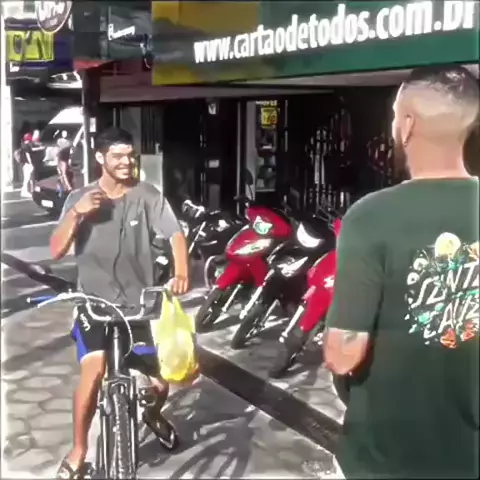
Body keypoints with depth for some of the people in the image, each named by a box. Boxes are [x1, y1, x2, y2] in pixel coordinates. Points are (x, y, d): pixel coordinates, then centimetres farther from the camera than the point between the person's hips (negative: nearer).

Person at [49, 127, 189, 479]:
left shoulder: (148, 195, -5)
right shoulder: (80, 198, -1)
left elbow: (176, 234, -14)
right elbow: (56, 252, -7)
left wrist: (181, 272, -32)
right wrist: (76, 214, -22)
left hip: (139, 304, 1)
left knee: (159, 384, 5)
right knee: (94, 370, -24)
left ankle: (153, 415, 44)